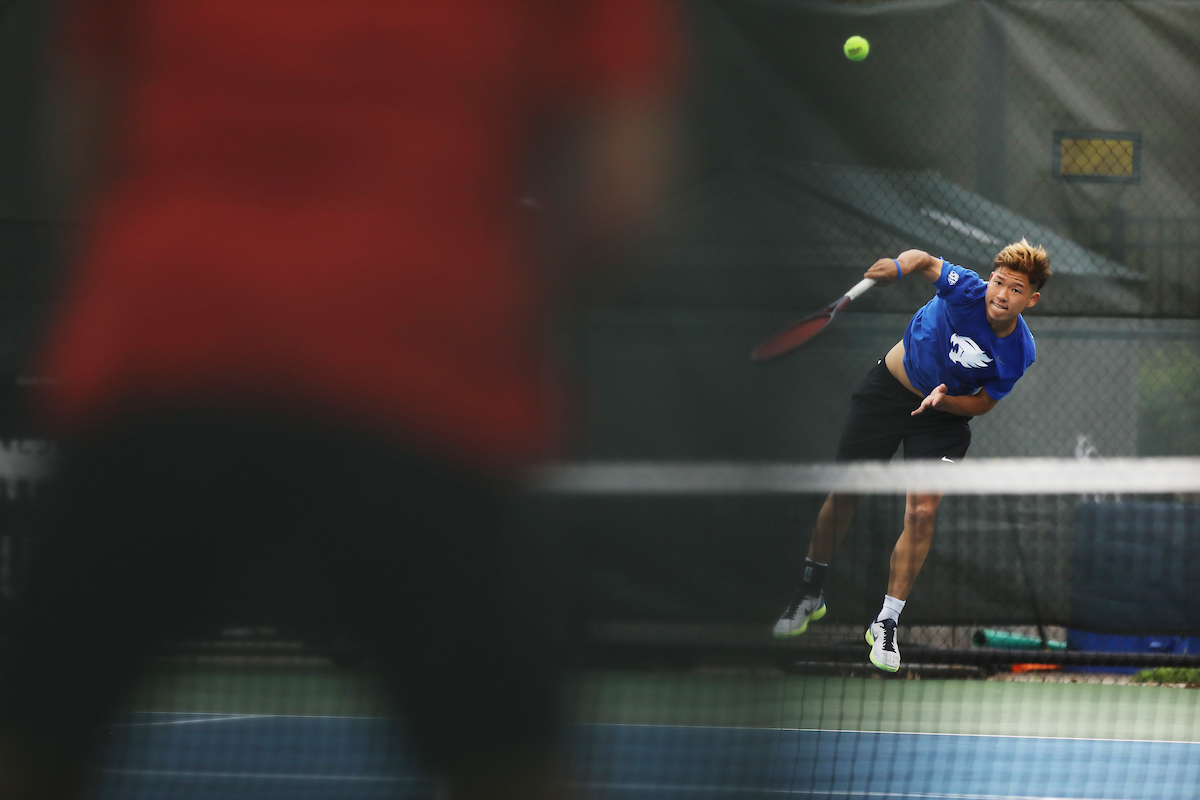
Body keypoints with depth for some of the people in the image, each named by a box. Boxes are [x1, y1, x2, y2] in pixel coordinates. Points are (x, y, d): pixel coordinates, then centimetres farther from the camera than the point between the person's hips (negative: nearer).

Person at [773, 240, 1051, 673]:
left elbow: (983, 404, -10)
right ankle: (810, 592, 31)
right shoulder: (967, 290, -27)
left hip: (946, 412, 0)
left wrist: (945, 399, -30)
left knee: (922, 513, -13)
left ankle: (886, 622, 2)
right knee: (844, 492, 9)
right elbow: (925, 261, -17)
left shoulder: (1020, 354, -21)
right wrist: (899, 265, -40)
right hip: (889, 389, 0)